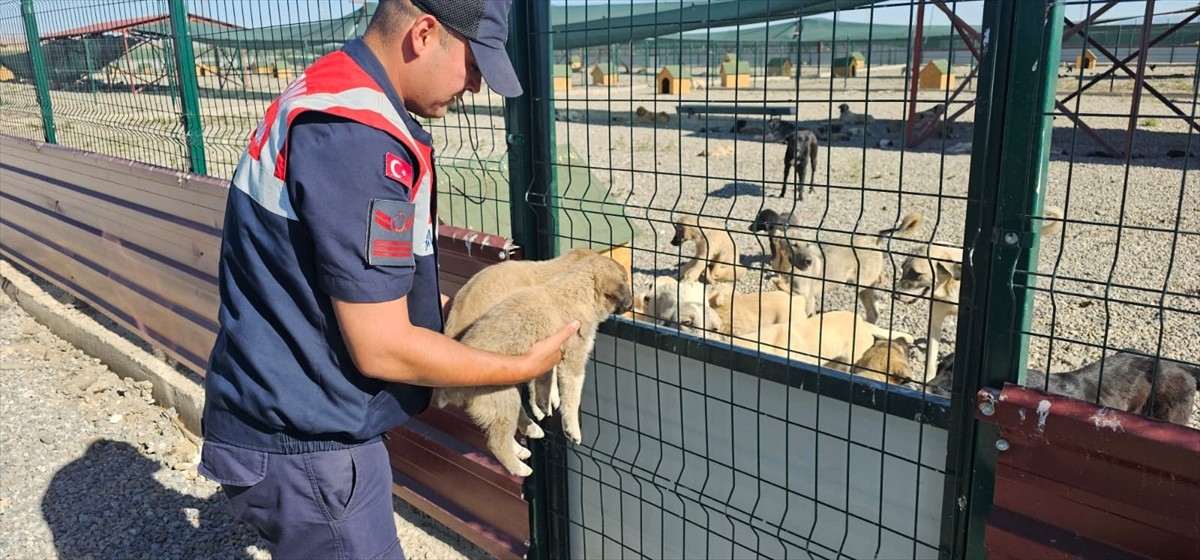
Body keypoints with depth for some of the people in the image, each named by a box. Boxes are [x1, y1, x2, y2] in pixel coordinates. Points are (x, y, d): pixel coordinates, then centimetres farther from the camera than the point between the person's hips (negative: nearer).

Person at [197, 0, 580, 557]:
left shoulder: (329, 92, 5)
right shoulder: (357, 137, -27)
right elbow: (382, 350, -24)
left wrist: (448, 308, 10)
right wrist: (522, 366, -12)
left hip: (285, 413, 10)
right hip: (303, 447, -10)